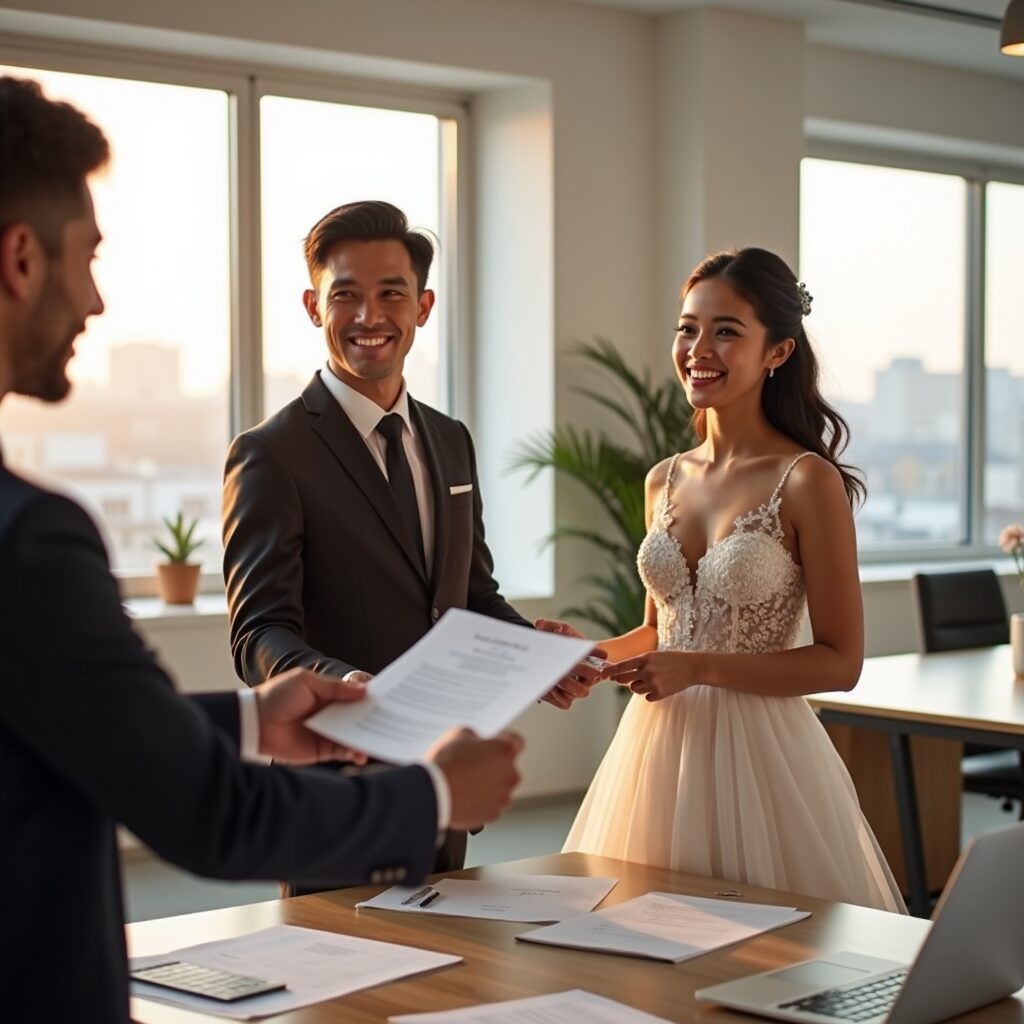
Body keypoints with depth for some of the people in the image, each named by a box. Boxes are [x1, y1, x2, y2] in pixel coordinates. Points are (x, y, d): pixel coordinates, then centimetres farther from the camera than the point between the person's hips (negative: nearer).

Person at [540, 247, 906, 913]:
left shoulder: (806, 481, -9)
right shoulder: (665, 481, 9)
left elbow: (841, 662, -10)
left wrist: (700, 667, -18)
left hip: (757, 750, -6)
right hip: (658, 745, 6)